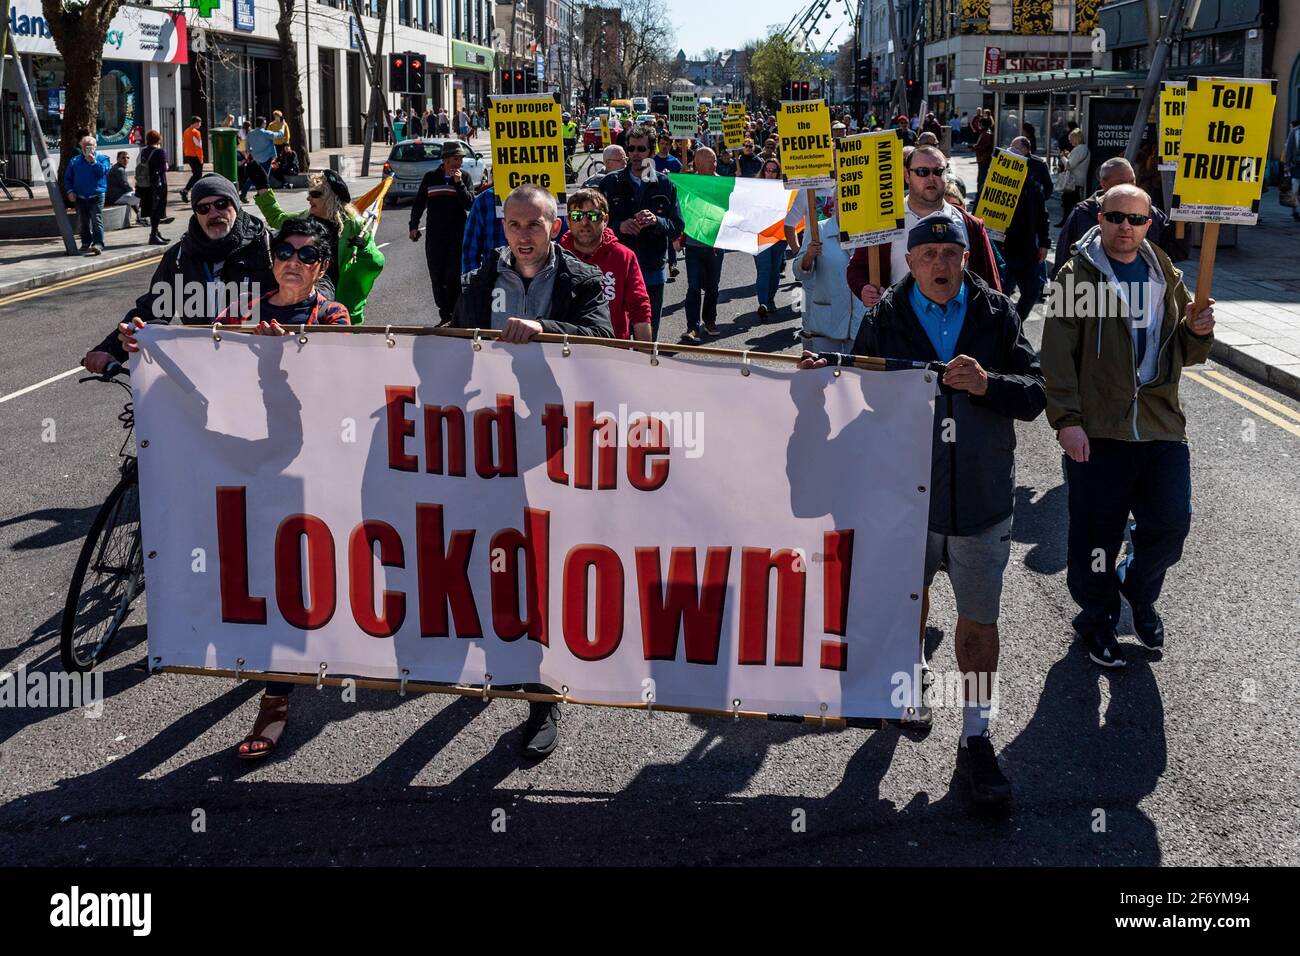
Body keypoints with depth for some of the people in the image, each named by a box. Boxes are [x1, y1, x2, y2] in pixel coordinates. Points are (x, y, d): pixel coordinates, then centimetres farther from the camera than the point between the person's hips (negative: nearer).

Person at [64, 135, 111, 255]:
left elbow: (103, 171, -13)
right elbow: (67, 178, 12)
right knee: (83, 222, 10)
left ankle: (98, 244, -18)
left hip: (96, 195, -4)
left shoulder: (102, 158, 5)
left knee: (97, 220, -14)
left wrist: (93, 161, -19)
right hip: (80, 197, 4)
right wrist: (70, 191, -1)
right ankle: (86, 243, 22)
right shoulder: (75, 161, 12)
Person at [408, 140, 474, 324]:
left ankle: (455, 315, 1)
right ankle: (445, 315, 13)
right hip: (434, 237, 2)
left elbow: (469, 204, -8)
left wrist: (459, 183, -15)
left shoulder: (464, 177, 3)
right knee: (437, 278, 4)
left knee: (453, 277, -7)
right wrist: (414, 226, 8)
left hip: (458, 236, -2)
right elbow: (418, 203, 13)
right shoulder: (430, 177, 6)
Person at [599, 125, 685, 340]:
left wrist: (657, 221, -17)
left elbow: (678, 227, 3)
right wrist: (619, 227, -16)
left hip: (653, 272, 1)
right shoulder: (610, 183, 4)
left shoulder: (665, 185, 7)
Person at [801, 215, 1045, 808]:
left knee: (978, 620, 5)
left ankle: (975, 741, 17)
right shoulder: (884, 320, -2)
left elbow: (1034, 396, -5)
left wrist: (987, 384, -23)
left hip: (981, 499, 0)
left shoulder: (995, 315, -1)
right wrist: (824, 373, -19)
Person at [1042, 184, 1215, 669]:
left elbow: (1185, 354, 19)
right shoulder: (1077, 275, -2)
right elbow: (1058, 355, -8)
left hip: (1162, 428, 4)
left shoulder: (1165, 277, 12)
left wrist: (1197, 332, -5)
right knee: (1095, 534, 5)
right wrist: (1066, 420, -17)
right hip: (1097, 430, -4)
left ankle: (1139, 592, 32)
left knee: (1171, 525, 3)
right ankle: (1096, 619, 26)